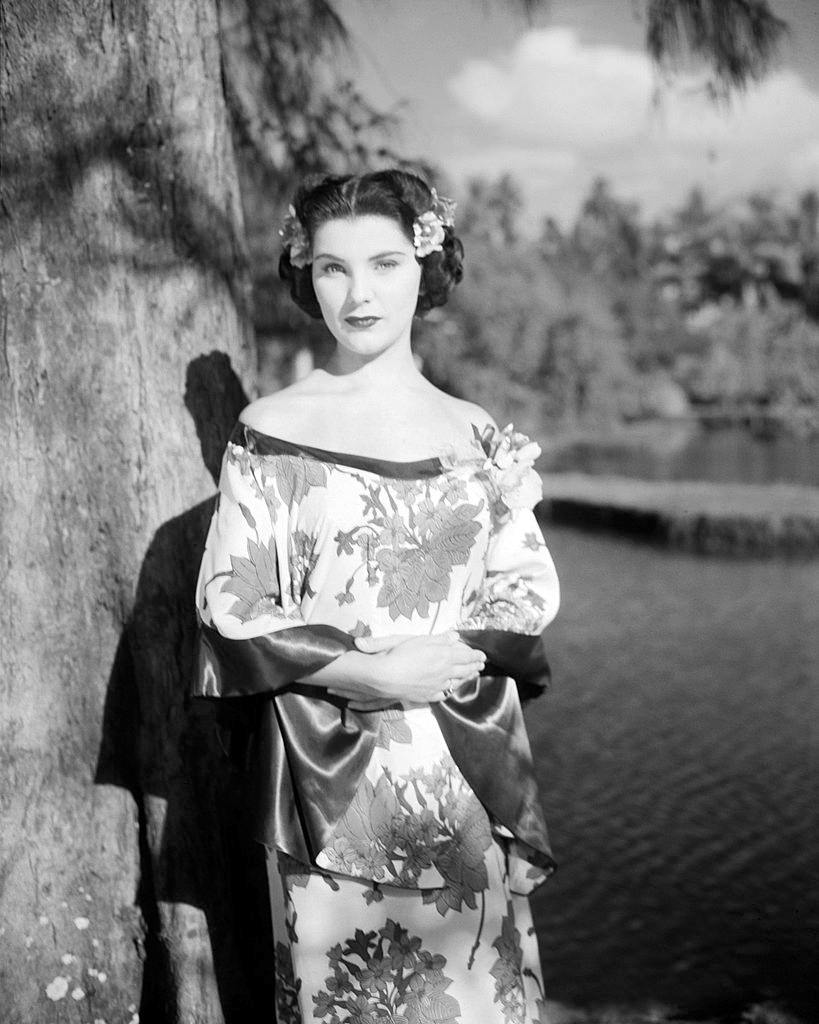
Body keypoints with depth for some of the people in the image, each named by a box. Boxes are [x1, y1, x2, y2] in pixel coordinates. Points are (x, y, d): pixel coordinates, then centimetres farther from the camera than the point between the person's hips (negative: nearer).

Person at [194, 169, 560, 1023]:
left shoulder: (478, 436, 7)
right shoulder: (272, 431, -1)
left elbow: (531, 587, 4)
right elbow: (231, 603, -5)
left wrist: (447, 655, -14)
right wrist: (366, 672, -16)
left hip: (466, 768, 2)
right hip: (327, 770, -2)